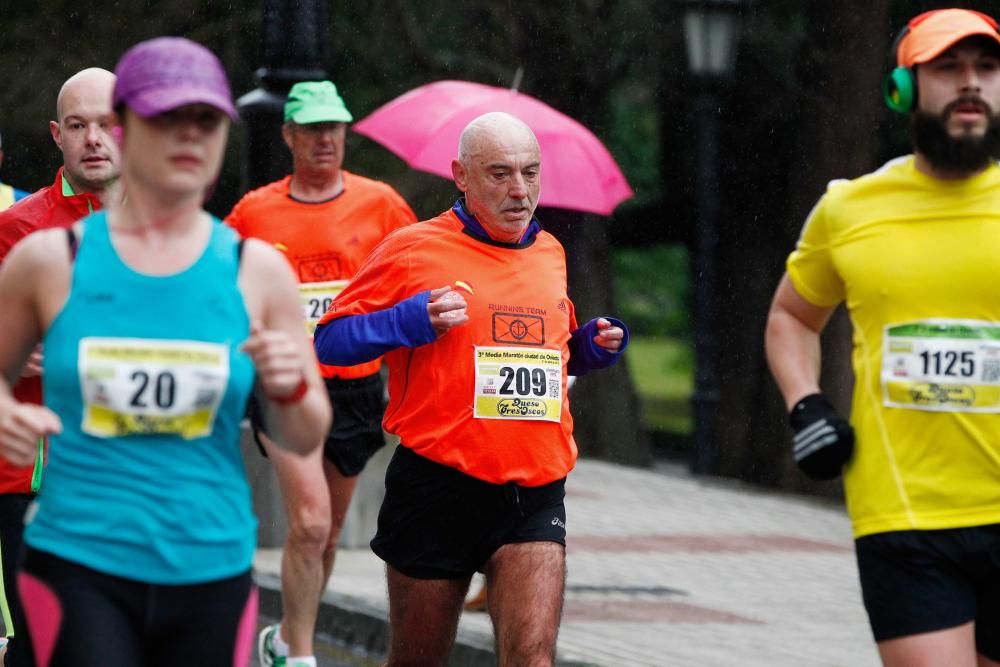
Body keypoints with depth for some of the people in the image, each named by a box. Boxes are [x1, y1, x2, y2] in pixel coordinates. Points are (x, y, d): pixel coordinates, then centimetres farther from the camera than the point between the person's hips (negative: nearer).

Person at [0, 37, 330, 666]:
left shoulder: (257, 271, 4)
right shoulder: (51, 260, 1)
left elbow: (305, 440, 10)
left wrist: (291, 389, -11)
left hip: (212, 572, 2)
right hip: (79, 566, -2)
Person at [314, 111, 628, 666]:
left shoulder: (550, 254, 13)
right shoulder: (414, 249, -4)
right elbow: (329, 339, -5)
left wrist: (594, 346, 9)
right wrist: (414, 320, -20)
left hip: (534, 494, 3)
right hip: (437, 489, -3)